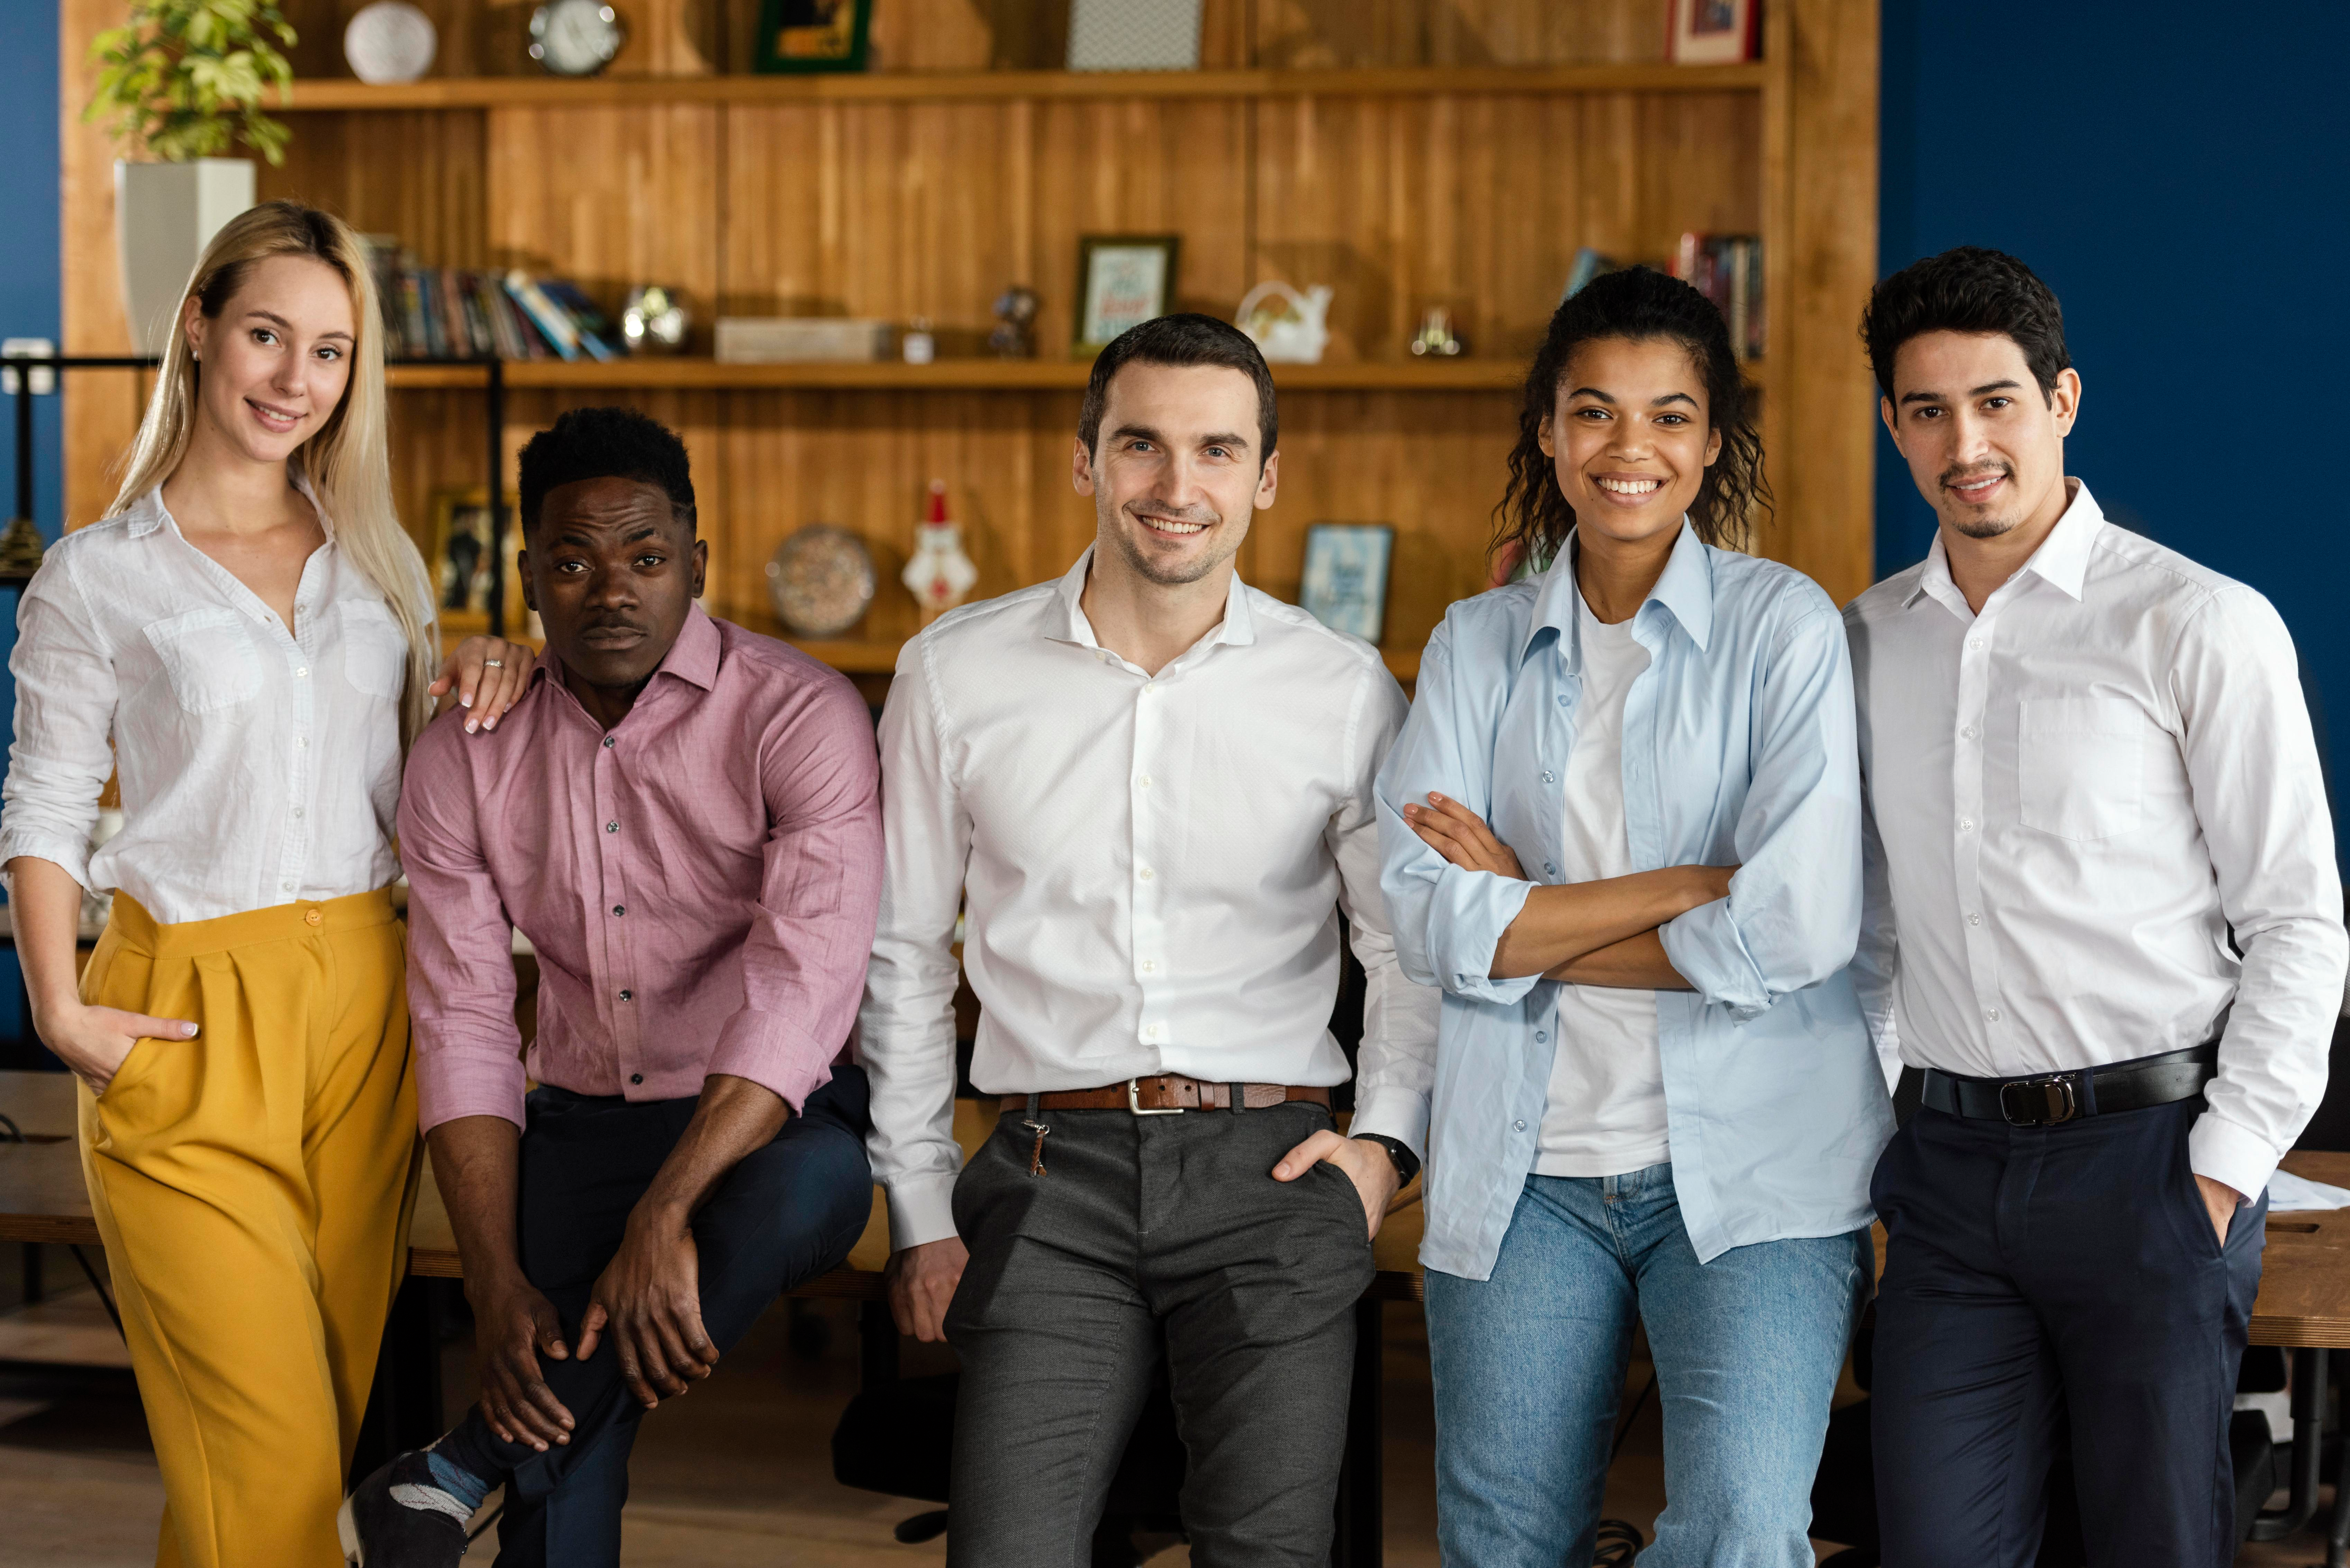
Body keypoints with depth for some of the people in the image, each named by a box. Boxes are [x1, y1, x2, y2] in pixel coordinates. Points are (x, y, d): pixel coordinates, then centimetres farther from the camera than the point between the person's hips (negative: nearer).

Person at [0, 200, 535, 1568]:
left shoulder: (378, 558, 13)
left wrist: (477, 676, 1)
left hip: (364, 1005, 5)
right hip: (195, 1021, -5)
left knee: (345, 1415, 8)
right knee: (265, 1448, -11)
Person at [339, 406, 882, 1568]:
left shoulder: (799, 717, -13)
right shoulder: (464, 761, 1)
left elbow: (803, 987, -24)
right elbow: (462, 1031, -1)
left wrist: (662, 1221, -34)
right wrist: (495, 1283, -15)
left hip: (773, 1123, -3)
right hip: (577, 1123, 3)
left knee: (801, 1195, -38)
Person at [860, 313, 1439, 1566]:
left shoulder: (1345, 693, 4)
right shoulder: (957, 675, 5)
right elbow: (902, 956, 13)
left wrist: (1386, 1140, 1)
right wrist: (920, 1213, 10)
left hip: (1270, 1178, 0)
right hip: (1055, 1180, 0)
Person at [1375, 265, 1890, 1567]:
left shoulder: (1784, 626, -1)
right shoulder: (1476, 645, 8)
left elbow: (1797, 928, -12)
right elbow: (1430, 924, -4)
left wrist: (1526, 915, -6)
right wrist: (1692, 885, -11)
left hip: (1750, 1166, -3)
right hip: (1524, 1169, 3)